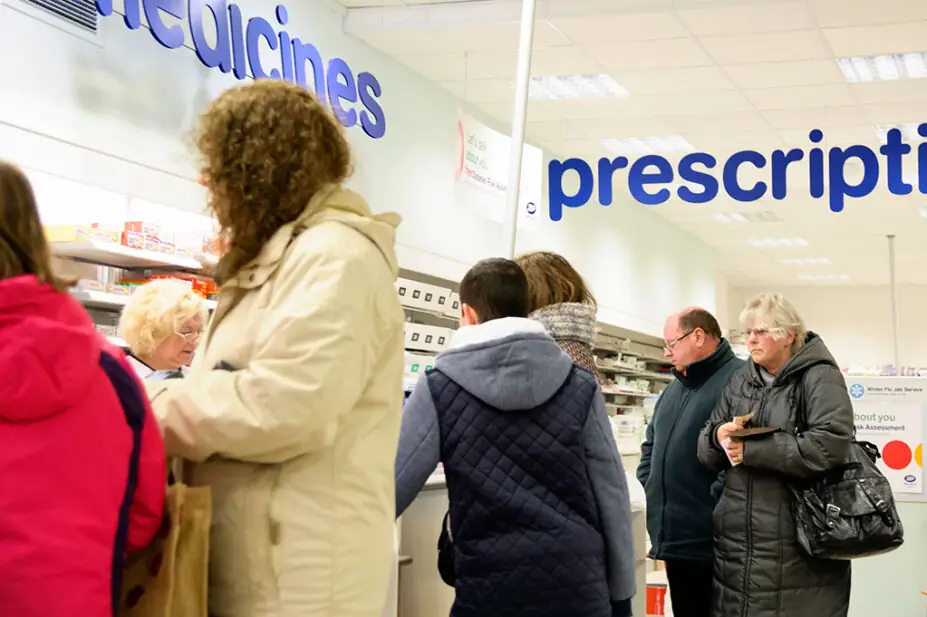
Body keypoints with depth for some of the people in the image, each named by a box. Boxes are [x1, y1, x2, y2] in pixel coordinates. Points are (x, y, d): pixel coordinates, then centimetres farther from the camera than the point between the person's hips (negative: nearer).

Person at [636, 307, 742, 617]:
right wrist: (651, 484, 14)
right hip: (676, 536, 9)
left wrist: (716, 497, -22)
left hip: (711, 542, -9)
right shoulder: (675, 388, 19)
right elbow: (652, 444, 29)